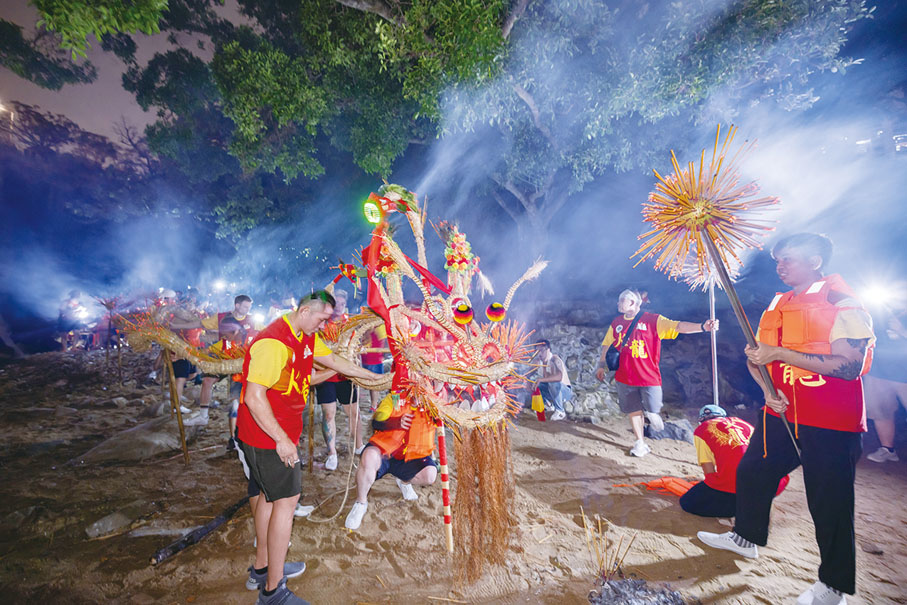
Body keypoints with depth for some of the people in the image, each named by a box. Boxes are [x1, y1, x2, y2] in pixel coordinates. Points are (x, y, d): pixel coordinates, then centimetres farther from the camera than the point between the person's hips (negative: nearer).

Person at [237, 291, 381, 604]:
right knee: (287, 499, -3)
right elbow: (254, 397, -28)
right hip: (268, 437, -10)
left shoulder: (307, 338, 4)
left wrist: (373, 376, 18)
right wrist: (281, 440, -24)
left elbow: (334, 361, 15)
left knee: (271, 495, 20)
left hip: (281, 433, 10)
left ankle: (262, 565, 38)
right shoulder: (274, 342, -26)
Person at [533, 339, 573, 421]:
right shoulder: (543, 362, 1)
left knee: (553, 383, -37)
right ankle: (550, 404, 8)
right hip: (555, 391, 7)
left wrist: (541, 379, -38)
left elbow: (559, 377, -40)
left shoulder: (555, 360, -23)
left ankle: (560, 412, -17)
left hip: (566, 391, -7)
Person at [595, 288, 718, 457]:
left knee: (653, 410, -3)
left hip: (648, 375, -3)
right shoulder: (617, 323, 7)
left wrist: (702, 327, -31)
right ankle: (640, 443, 27)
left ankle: (652, 415, 36)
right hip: (625, 376, 3)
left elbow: (678, 326, -16)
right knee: (634, 410, 10)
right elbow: (607, 344, 16)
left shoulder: (653, 320, -4)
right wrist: (601, 365, 15)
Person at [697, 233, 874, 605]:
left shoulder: (843, 304, -11)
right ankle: (746, 537, 35)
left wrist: (780, 353, -25)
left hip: (830, 424, -7)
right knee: (752, 471, 14)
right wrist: (768, 388, -5)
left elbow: (850, 366, -22)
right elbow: (756, 355, 12)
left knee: (829, 502, 4)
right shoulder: (779, 305, 10)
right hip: (782, 413, 7)